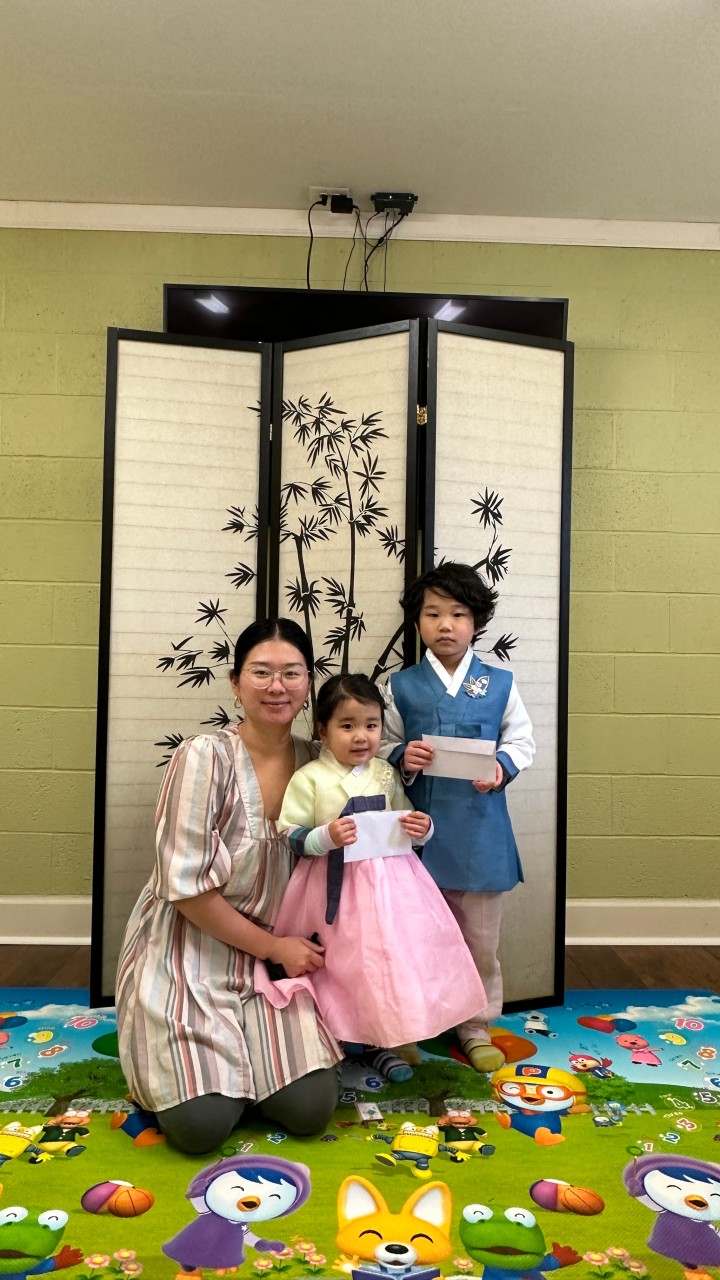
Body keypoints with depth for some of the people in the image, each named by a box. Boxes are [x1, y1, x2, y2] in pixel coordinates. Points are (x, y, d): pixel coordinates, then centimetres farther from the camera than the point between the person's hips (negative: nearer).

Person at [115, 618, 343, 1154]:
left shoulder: (313, 763, -2)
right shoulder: (205, 757, -19)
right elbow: (187, 888, -18)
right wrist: (274, 946, -12)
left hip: (278, 951, 4)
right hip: (191, 953, -4)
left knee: (310, 1109, -7)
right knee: (202, 1124, -12)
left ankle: (245, 1057, 23)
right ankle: (170, 1060, 21)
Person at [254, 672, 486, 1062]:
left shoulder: (386, 775, 6)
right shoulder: (309, 779, -7)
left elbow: (406, 823, 17)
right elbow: (291, 837, -8)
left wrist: (421, 829, -4)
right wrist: (327, 837, -24)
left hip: (392, 883, 4)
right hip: (338, 889, -4)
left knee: (400, 955, 9)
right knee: (348, 964, 4)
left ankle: (397, 1037, 29)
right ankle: (345, 1035, 26)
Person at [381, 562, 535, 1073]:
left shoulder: (499, 683, 2)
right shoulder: (402, 686, 1)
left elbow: (522, 740, 6)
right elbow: (383, 746, 7)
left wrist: (503, 767, -13)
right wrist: (402, 757, -14)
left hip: (480, 830, 1)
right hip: (421, 827, 0)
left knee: (481, 935, 12)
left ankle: (476, 1026, 32)